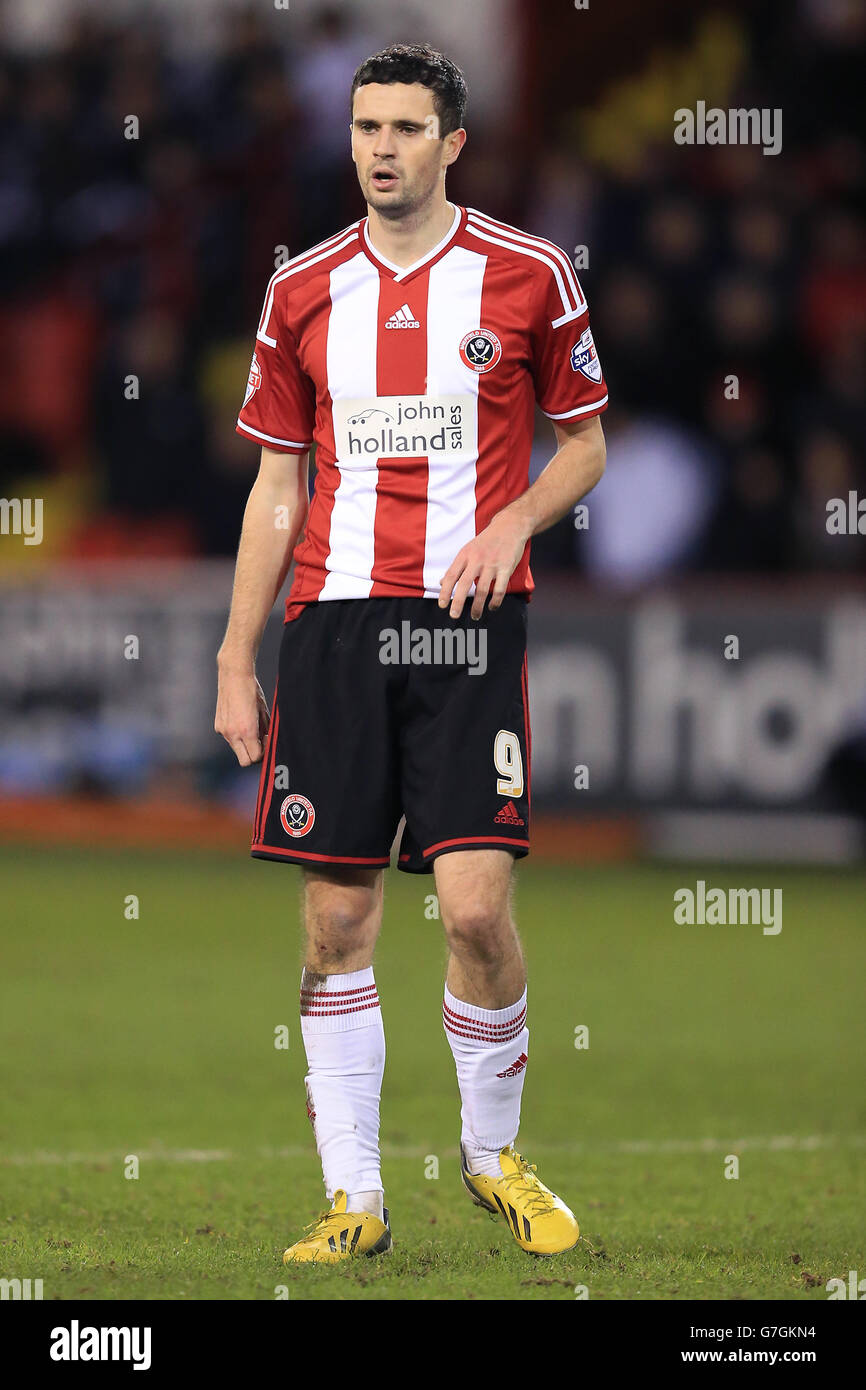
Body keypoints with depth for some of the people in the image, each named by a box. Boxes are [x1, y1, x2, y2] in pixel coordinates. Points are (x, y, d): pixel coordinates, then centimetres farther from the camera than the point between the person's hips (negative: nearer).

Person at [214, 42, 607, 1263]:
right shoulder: (304, 290, 9)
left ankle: (495, 1153, 12)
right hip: (332, 615, 2)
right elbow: (276, 487, 13)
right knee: (337, 919, 0)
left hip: (468, 615, -2)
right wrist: (235, 664, 9)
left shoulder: (528, 277, 2)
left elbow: (585, 443, 11)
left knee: (476, 903, -11)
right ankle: (354, 1197, 6)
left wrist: (513, 523, -10)